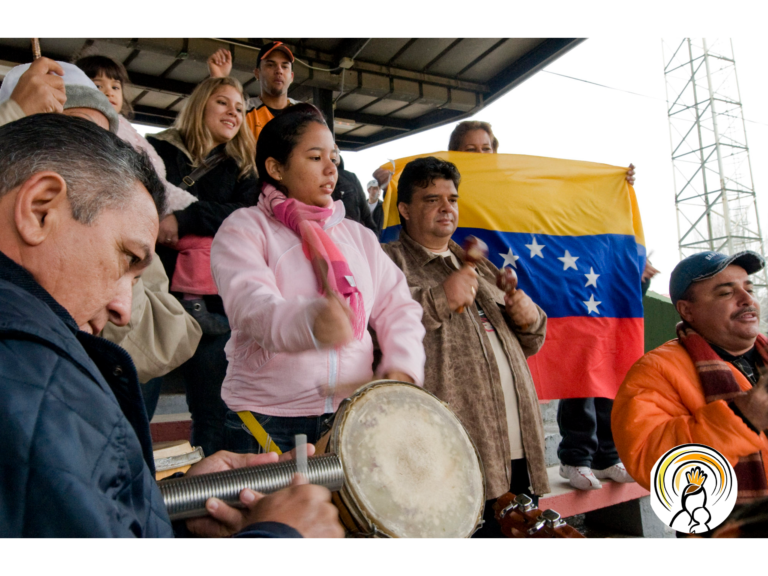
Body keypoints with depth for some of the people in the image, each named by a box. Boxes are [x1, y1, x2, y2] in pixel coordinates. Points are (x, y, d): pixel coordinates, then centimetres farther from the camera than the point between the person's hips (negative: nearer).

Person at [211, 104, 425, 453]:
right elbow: (250, 303, -20)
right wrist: (309, 322, -41)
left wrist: (401, 368, -11)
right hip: (268, 421, -3)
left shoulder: (357, 235, 13)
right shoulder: (244, 228, -2)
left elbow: (397, 307, 8)